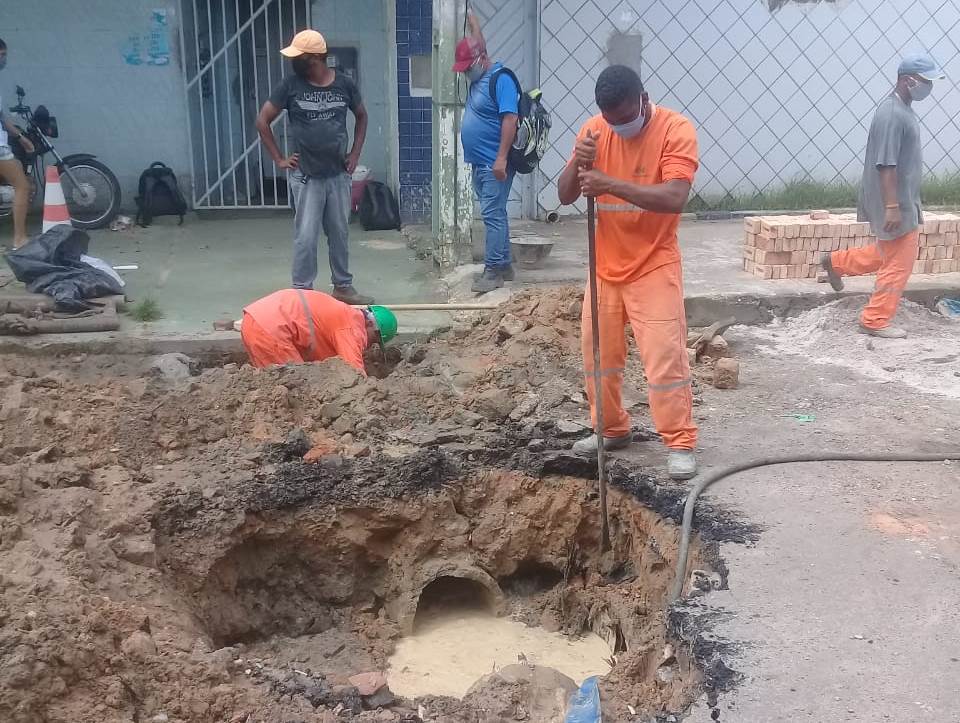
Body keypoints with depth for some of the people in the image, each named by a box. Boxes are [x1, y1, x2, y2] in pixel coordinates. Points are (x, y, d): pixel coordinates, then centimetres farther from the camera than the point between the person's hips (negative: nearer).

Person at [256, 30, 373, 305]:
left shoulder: (344, 84, -2)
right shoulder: (291, 85, -6)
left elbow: (361, 117, 16)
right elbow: (262, 121, 0)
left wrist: (355, 153, 7)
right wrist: (279, 159, -3)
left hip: (339, 174, 2)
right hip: (306, 177, -2)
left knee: (340, 234, 12)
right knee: (306, 237, -3)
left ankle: (343, 286, 24)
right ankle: (302, 291, 7)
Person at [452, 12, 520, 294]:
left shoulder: (501, 79, -13)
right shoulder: (478, 78, 14)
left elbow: (510, 119, -22)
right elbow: (475, 43, 34)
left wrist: (501, 159, -26)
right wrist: (470, 17, 38)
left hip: (494, 163, -10)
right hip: (479, 163, 10)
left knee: (493, 215, -9)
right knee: (494, 214, 13)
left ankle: (493, 270, -7)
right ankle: (503, 265, 20)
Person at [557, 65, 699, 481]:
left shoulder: (676, 130, -15)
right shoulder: (594, 130, -1)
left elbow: (674, 198, -28)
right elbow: (565, 196, -3)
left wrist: (611, 184, -36)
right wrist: (579, 163, -23)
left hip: (654, 268, -5)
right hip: (606, 266, 5)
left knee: (665, 358, -6)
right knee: (597, 354, 13)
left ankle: (680, 443, 7)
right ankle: (612, 429, 30)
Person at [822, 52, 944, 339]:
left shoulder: (903, 109, 11)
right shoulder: (892, 114, -21)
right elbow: (886, 165, -25)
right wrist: (892, 207, -26)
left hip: (904, 200, 10)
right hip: (896, 203, -10)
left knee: (890, 253, 23)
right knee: (898, 265, -2)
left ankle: (837, 262, 33)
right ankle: (875, 321, 7)